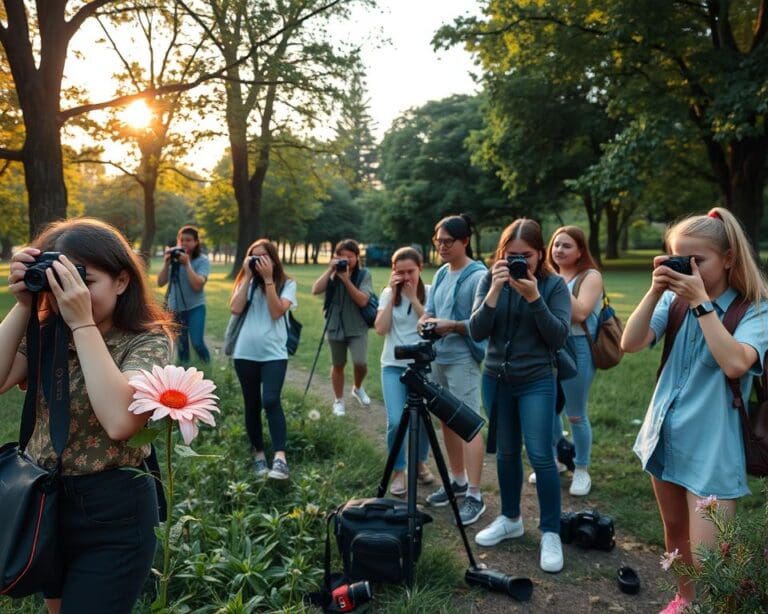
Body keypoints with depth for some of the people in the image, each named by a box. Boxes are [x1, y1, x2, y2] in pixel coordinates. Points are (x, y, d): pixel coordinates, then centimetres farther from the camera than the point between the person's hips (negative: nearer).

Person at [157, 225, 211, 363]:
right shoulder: (173, 259, -1)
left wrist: (187, 264, -21)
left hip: (195, 308, -3)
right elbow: (160, 283, -2)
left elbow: (197, 285, -20)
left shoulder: (202, 260, -8)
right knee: (181, 346, 12)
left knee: (197, 343, -14)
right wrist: (166, 263, -14)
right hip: (175, 308, 3)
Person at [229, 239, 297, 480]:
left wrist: (268, 279, -14)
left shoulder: (287, 283, 1)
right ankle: (258, 454, 24)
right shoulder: (246, 282, 8)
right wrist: (248, 277, -8)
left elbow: (276, 312, -13)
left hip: (273, 353, -3)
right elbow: (235, 309, -8)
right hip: (245, 353, 3)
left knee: (270, 401, -19)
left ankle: (280, 458, -21)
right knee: (252, 404, 10)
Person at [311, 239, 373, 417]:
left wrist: (346, 279, -21)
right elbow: (315, 290, -14)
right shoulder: (332, 274, 0)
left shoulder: (364, 274, -6)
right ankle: (339, 400, 29)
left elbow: (362, 301, -18)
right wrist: (330, 270, -16)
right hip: (336, 326, 2)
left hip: (357, 327, -2)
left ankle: (357, 388, 19)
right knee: (338, 365, 12)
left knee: (360, 363, -14)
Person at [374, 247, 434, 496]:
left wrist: (413, 298, -16)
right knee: (396, 421, -11)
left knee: (422, 419, 5)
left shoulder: (430, 293, -1)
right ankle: (398, 471, 10)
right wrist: (393, 295, -12)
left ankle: (420, 462, 32)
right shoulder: (388, 293, 3)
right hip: (394, 365, 0)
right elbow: (380, 329, -10)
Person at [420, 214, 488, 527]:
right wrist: (425, 321, -3)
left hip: (462, 358, -8)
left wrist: (452, 326, -24)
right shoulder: (441, 273, 13)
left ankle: (474, 495, -1)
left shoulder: (478, 276, -11)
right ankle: (457, 480, 27)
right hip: (438, 356, 8)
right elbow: (429, 311, 18)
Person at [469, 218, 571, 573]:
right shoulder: (490, 281, -3)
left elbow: (559, 338, -15)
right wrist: (496, 291, -23)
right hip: (496, 380, 3)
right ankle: (510, 519, 30)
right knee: (506, 452, 13)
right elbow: (477, 332, -11)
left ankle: (550, 533, 8)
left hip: (537, 382, -3)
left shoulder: (554, 284, -8)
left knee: (540, 455, -6)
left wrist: (534, 297, -24)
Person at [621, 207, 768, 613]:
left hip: (711, 452, -5)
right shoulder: (674, 300, -1)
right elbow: (629, 344, -10)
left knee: (706, 560, -7)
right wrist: (655, 291, -18)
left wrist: (700, 302, -25)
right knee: (675, 533, 22)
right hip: (665, 439, 5)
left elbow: (734, 364, -29)